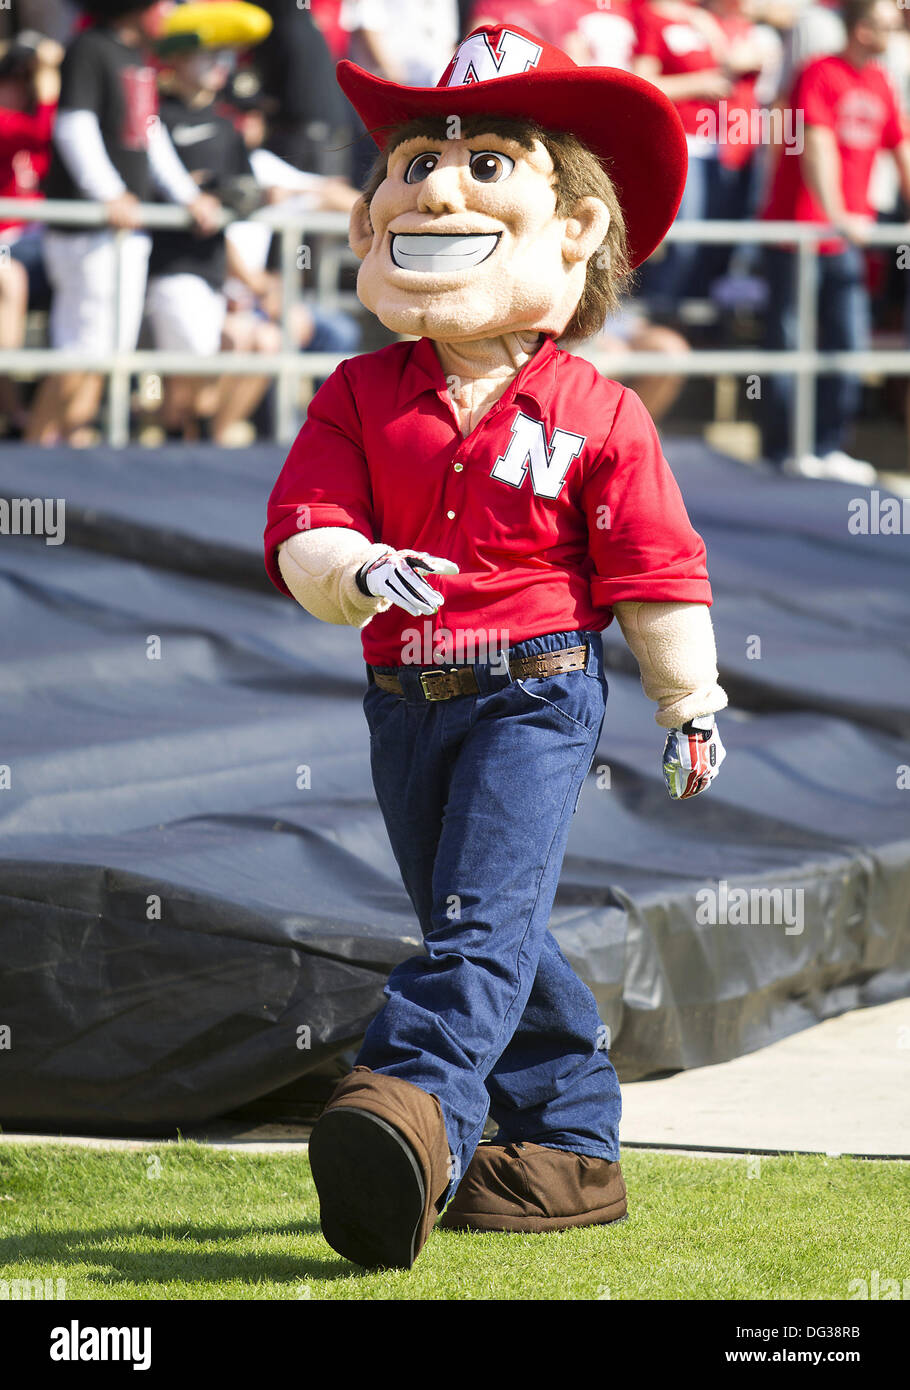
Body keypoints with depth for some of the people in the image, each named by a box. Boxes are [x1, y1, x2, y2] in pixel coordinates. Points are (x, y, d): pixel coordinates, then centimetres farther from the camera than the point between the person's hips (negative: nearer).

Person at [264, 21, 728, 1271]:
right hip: (405, 698, 5)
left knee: (486, 907, -20)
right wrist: (351, 572, -28)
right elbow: (301, 527, -6)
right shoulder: (362, 397, 3)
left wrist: (689, 701, 3)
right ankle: (571, 1145, 21)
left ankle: (422, 1093, -33)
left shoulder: (595, 417, -4)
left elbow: (655, 570, 1)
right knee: (479, 925, 11)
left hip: (537, 689, -5)